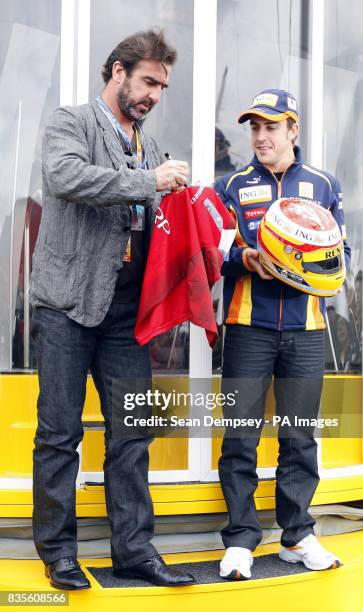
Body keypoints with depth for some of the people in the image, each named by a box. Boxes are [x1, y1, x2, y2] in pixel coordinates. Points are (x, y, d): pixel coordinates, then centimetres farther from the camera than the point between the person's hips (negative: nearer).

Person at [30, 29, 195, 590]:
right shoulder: (72, 123, 2)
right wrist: (149, 181, -19)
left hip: (126, 309, 6)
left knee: (132, 433, 6)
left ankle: (133, 547, 15)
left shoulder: (149, 149, 20)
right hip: (69, 303, -6)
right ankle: (57, 549, 14)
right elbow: (64, 176, -20)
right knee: (61, 432, 1)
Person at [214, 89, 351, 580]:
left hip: (305, 330, 1)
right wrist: (244, 259, -13)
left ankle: (297, 536, 18)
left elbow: (341, 252, 11)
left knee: (300, 438, 6)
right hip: (248, 327, -1)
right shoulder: (233, 186, 10)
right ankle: (241, 539, 7)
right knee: (240, 437, -2)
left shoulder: (322, 185, 13)